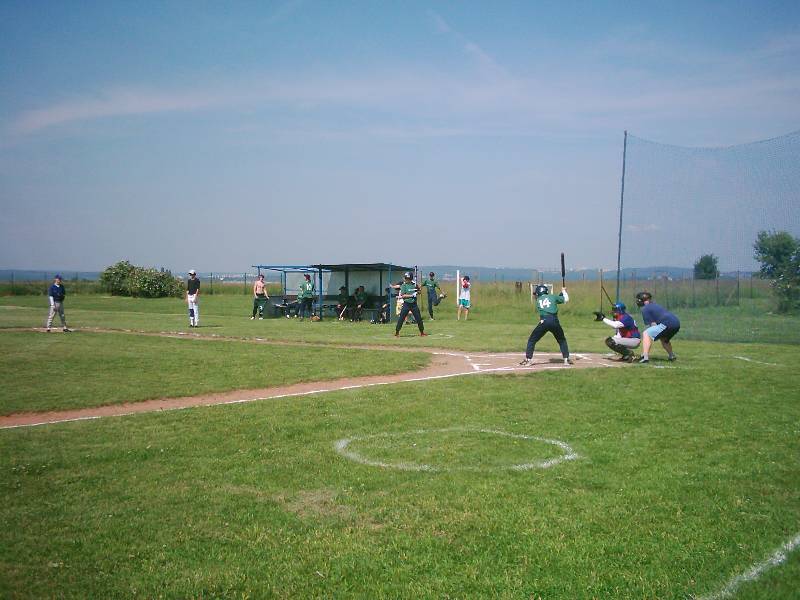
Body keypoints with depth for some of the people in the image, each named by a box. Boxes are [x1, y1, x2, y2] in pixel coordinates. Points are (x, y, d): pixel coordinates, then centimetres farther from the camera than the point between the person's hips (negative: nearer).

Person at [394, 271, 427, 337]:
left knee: (419, 318, 6)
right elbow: (403, 295, -12)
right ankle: (397, 332, 4)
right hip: (406, 304, -3)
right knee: (401, 318, -4)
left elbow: (419, 292, 16)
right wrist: (411, 295, -19)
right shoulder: (404, 285, -5)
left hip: (414, 304, 3)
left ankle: (422, 332, 19)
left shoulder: (414, 284, 4)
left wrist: (417, 286, -5)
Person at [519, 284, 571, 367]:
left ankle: (528, 359, 3)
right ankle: (566, 359, 15)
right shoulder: (553, 297, 14)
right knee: (562, 340, 21)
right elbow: (566, 299, 21)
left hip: (544, 322, -1)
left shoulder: (538, 301, 18)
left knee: (532, 340, 11)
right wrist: (564, 291, 41)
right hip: (554, 321, 1)